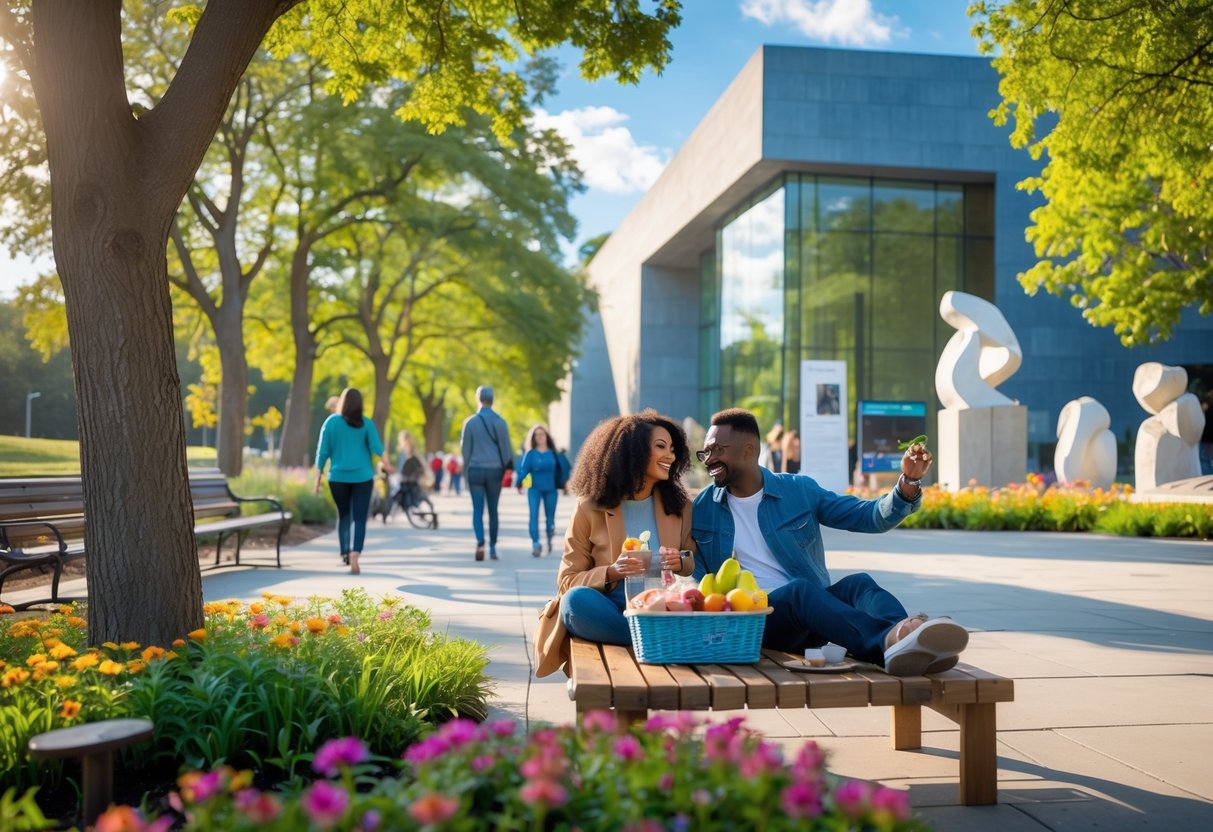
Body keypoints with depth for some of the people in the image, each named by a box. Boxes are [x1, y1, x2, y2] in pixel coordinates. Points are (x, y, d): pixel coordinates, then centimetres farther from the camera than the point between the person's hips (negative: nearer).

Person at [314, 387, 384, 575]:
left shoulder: (331, 422, -1)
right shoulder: (366, 424, -2)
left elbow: (323, 451, 0)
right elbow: (377, 449, -6)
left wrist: (318, 476, 6)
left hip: (338, 477, 1)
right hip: (362, 477, -1)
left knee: (344, 515, 19)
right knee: (359, 518, -2)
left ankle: (345, 552, 21)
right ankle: (355, 553, -21)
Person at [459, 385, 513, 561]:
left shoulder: (470, 422, -3)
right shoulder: (500, 422, -2)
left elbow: (464, 448, 2)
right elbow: (506, 447, 0)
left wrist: (466, 468, 13)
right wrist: (508, 468, 9)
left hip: (475, 470, -1)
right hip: (495, 470, 1)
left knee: (477, 510, 0)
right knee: (493, 510, 11)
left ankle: (480, 543, -20)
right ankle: (493, 547, 16)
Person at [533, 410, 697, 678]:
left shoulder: (681, 505, 9)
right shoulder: (590, 507, 0)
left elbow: (699, 564, 14)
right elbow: (567, 582, 0)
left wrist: (681, 563, -10)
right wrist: (610, 573, -20)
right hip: (609, 612, -1)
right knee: (578, 599, -36)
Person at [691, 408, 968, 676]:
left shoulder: (799, 489, 9)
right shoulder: (702, 509, 10)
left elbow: (870, 516, 4)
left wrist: (908, 484, -13)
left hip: (816, 608, 3)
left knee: (858, 583, -28)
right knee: (800, 588, -34)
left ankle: (903, 634, -63)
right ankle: (890, 641, -63)